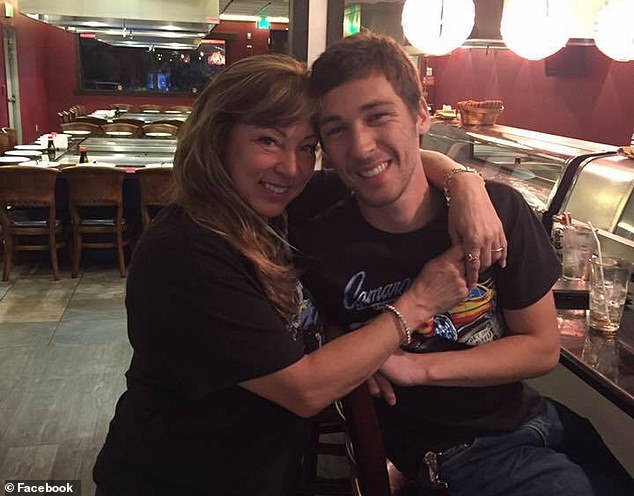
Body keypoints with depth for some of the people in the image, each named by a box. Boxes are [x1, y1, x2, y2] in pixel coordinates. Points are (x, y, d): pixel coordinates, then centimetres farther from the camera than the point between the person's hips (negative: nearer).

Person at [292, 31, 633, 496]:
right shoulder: (319, 243, -17)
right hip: (456, 454, -3)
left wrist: (417, 367, -18)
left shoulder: (497, 209, -12)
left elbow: (542, 347, -6)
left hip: (534, 417, 3)